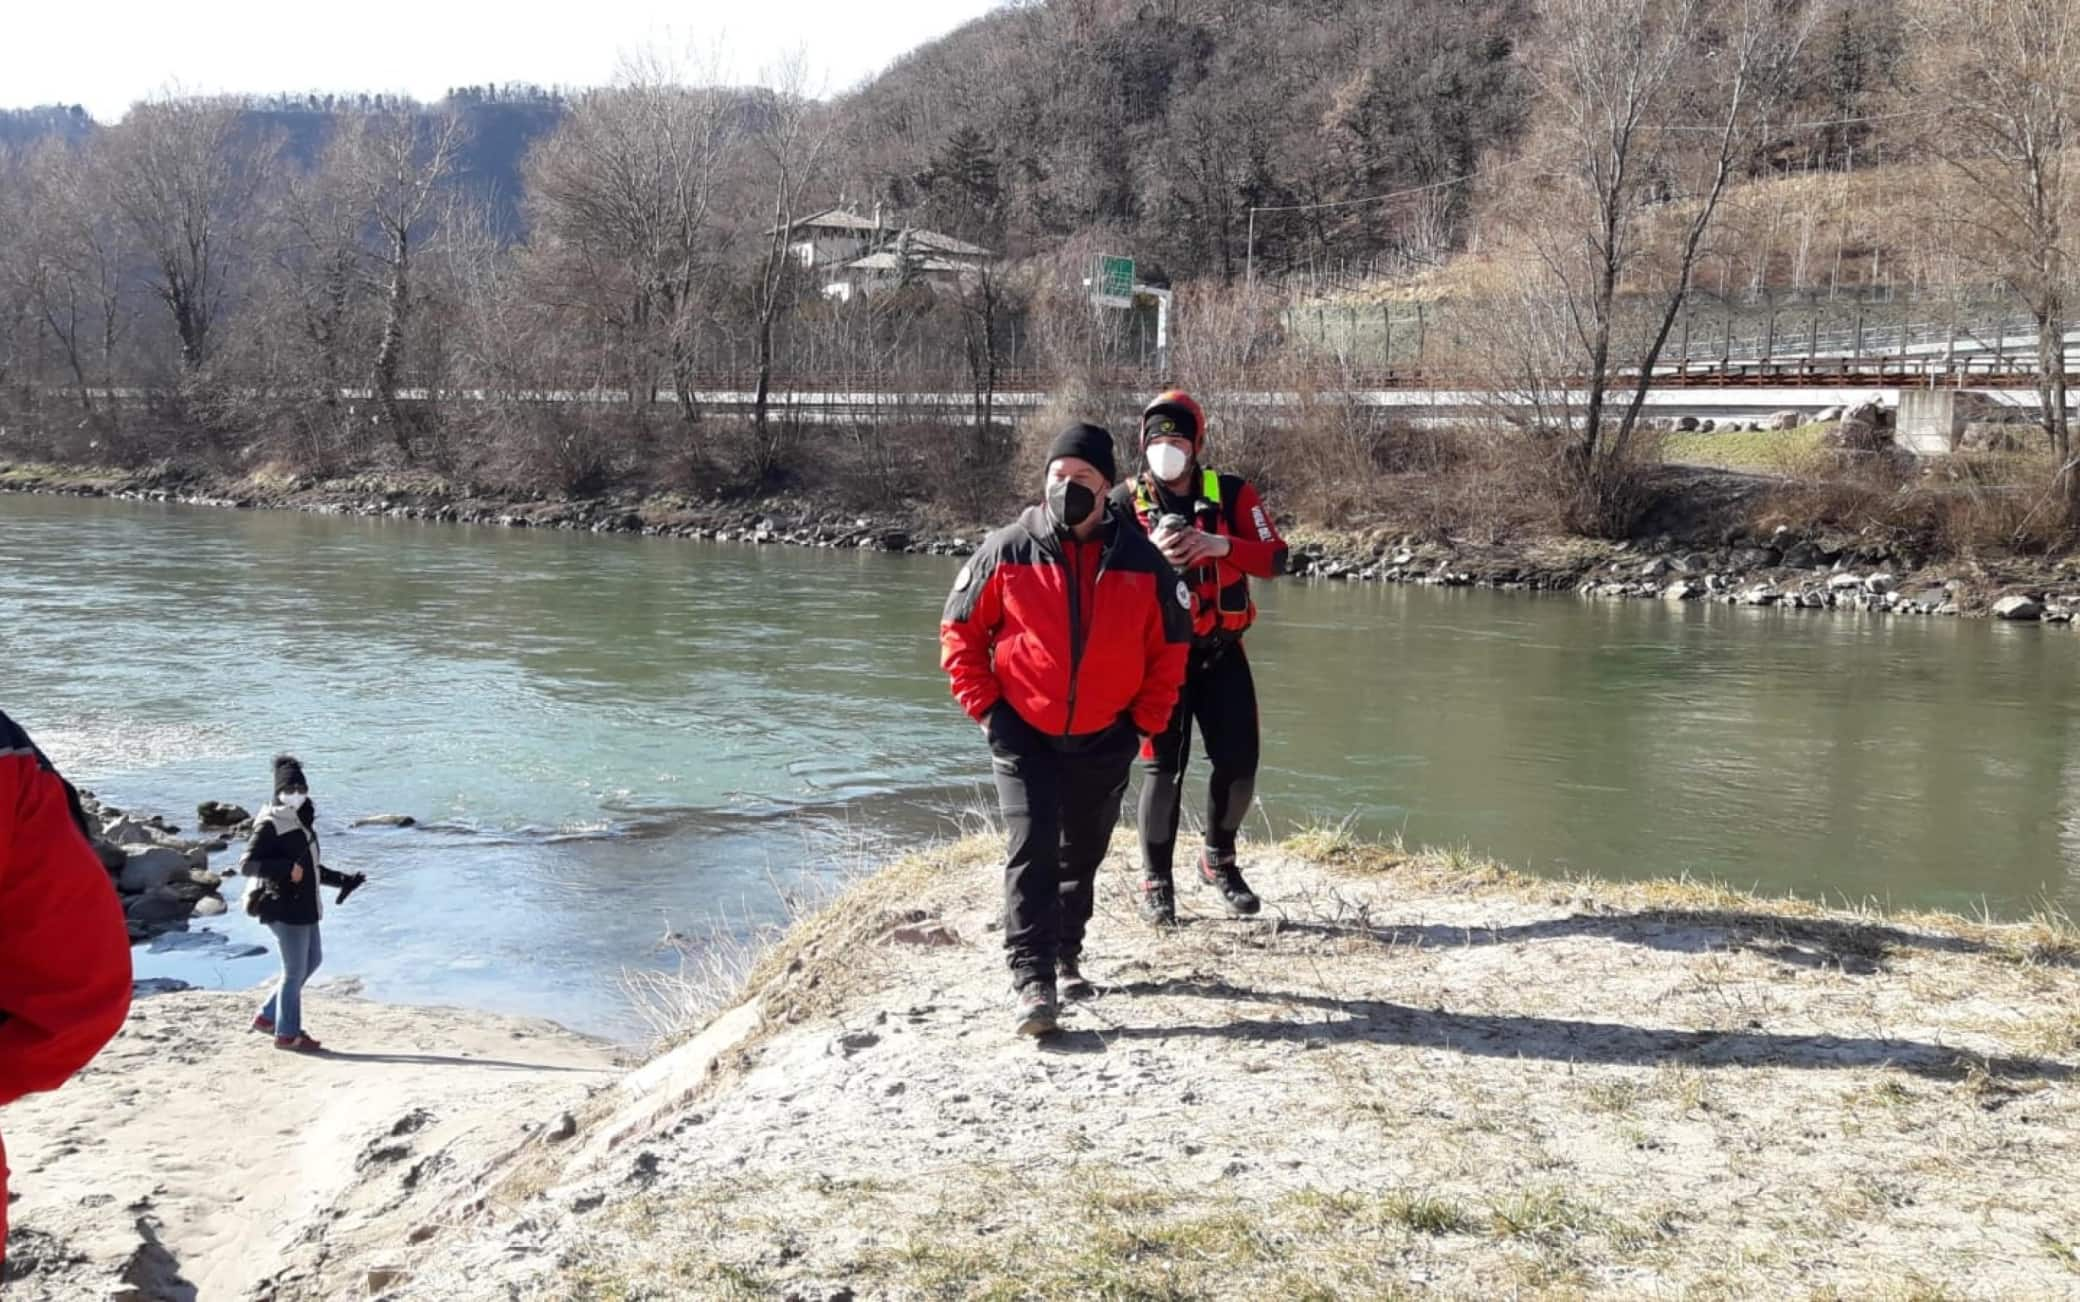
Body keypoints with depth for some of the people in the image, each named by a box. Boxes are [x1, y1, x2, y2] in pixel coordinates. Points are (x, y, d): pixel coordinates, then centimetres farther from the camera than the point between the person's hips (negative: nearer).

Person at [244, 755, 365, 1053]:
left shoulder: (302, 821, 13)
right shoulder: (270, 825, -13)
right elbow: (249, 864, -21)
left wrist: (342, 880, 23)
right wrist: (287, 868, -31)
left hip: (305, 906, 9)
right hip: (285, 908, -9)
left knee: (313, 960, 19)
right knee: (295, 971, 0)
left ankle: (267, 1016, 28)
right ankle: (287, 1034, 13)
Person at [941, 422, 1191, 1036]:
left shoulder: (1140, 559, -3)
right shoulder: (1008, 551, -7)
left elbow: (1170, 644, 7)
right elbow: (960, 630, 1)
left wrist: (1147, 718, 1)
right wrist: (984, 706, -5)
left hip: (1105, 738, 2)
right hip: (1024, 733, -2)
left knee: (1082, 855, 14)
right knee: (1031, 852, -11)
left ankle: (1066, 958, 31)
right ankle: (1032, 978, -10)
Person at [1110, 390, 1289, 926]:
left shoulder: (1232, 494, -1)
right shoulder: (1126, 502, -3)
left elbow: (1275, 558, -8)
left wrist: (1222, 544, -25)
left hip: (1221, 651, 2)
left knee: (1238, 762, 3)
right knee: (1163, 766, -3)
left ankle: (1219, 860, 28)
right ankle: (1156, 882, 10)